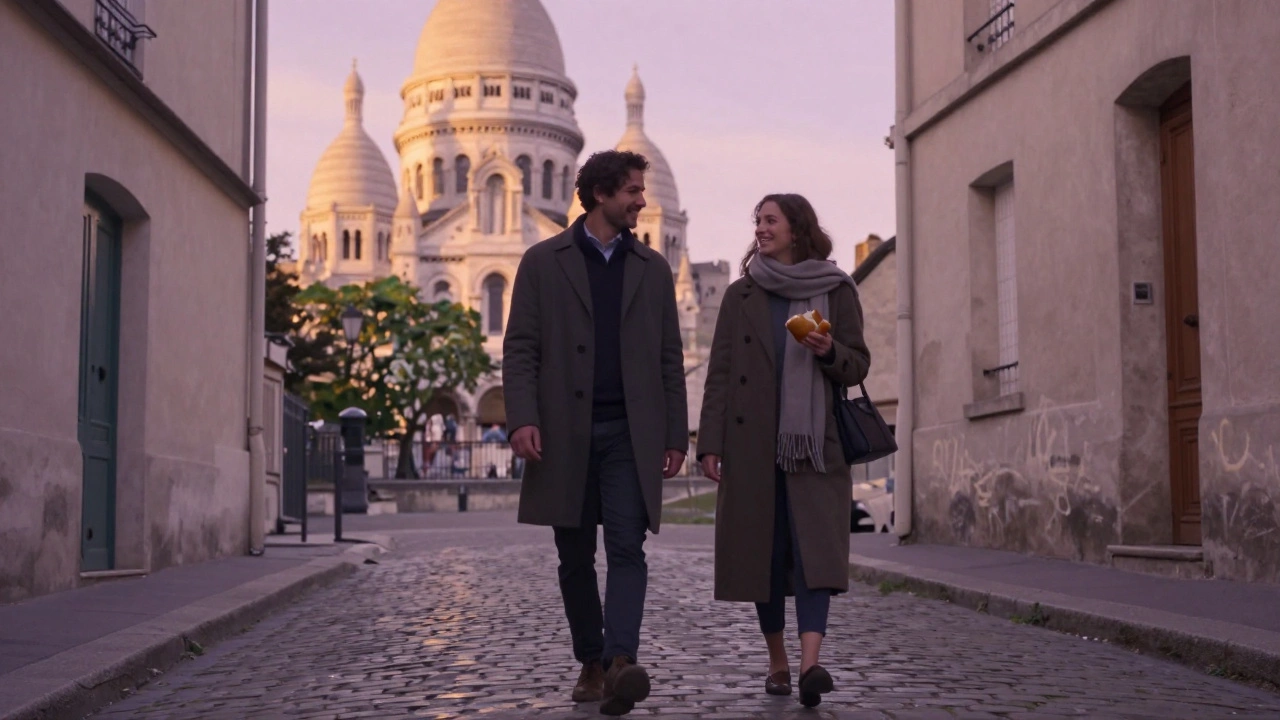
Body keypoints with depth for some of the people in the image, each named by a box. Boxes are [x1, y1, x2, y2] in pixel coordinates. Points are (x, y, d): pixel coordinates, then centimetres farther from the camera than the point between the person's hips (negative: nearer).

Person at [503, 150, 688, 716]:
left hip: (630, 434, 1)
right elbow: (520, 348, 0)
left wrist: (676, 435, 6)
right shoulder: (543, 262, 5)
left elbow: (670, 358, 11)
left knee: (627, 549, -13)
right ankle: (591, 664, 18)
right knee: (575, 557, 6)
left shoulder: (653, 268, 12)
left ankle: (621, 663, -23)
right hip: (566, 434, 0)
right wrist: (522, 418, -14)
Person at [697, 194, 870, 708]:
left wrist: (829, 352, -15)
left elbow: (858, 367, 8)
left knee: (814, 548, -13)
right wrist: (709, 443, -2)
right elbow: (719, 373, 6)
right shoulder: (741, 295, 10)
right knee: (762, 551, 4)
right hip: (751, 445, 2)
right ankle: (777, 662, 16)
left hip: (814, 443, -2)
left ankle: (810, 664, -23)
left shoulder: (836, 291, 6)